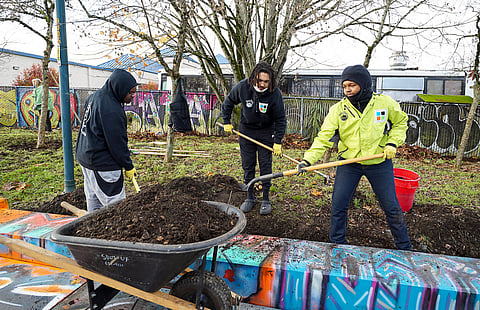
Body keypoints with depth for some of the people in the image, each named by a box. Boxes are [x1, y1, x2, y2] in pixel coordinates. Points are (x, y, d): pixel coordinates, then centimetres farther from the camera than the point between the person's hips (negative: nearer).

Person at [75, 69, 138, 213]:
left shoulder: (95, 96, 8)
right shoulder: (111, 110, -25)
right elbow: (117, 143, -21)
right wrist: (129, 167, -9)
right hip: (103, 164, -10)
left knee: (93, 200, 20)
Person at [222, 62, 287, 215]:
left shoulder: (275, 94, -22)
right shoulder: (242, 87, -17)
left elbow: (280, 119, -12)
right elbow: (228, 102, 3)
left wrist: (278, 142, -15)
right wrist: (226, 122, 3)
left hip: (266, 132, -2)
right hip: (246, 130, 2)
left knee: (265, 165, 0)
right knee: (247, 165, 7)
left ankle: (266, 199, 14)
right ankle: (250, 197, 21)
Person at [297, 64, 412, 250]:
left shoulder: (385, 103, -7)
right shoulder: (338, 109, -7)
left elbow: (400, 122, 12)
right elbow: (324, 138, -13)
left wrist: (392, 143, -5)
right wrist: (308, 160, -26)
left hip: (380, 163, 0)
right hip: (348, 163, 1)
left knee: (391, 207, 8)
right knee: (338, 206, 0)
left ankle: (405, 249, 30)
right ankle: (337, 246, 21)